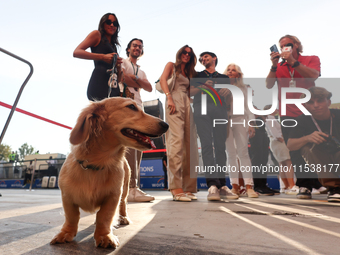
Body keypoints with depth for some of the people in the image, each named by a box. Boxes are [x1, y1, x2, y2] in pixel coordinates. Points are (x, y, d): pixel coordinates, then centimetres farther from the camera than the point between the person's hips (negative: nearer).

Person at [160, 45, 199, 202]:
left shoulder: (189, 72, 31)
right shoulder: (171, 65, 16)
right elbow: (162, 80, -3)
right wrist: (169, 97, -16)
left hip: (187, 105, 6)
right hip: (174, 103, -6)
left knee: (189, 144, -4)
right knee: (176, 141, -20)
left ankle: (188, 187, -2)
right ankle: (176, 187, -25)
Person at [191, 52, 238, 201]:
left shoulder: (223, 78, 29)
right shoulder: (198, 75, 25)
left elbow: (229, 92, 18)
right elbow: (190, 92, 14)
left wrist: (227, 91, -5)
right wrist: (202, 87, -3)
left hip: (220, 110, 2)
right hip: (202, 109, -2)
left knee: (220, 146, -6)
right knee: (207, 145, -17)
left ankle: (222, 186, -5)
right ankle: (212, 185, -26)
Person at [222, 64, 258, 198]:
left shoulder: (243, 87, 17)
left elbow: (247, 107, 15)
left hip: (239, 119, 0)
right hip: (225, 120, 0)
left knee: (243, 152, -10)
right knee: (231, 153, -2)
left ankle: (248, 186, -13)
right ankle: (235, 185, 0)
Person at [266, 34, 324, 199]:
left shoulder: (311, 59, 8)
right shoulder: (279, 67, 15)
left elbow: (313, 76, -13)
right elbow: (268, 85, 1)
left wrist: (293, 61, -18)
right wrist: (274, 66, -10)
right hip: (288, 115, 2)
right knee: (295, 153, 0)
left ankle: (318, 182, 19)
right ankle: (305, 186, 6)